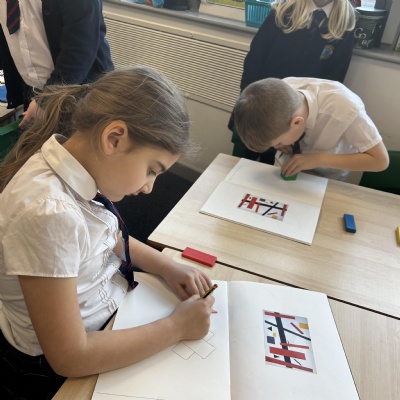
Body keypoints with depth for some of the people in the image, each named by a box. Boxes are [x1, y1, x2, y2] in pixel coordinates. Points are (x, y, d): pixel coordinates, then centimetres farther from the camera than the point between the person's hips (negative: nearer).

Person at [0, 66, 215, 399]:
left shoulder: (80, 160, -12)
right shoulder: (48, 212, -36)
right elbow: (70, 358, -27)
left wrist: (168, 267, -6)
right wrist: (177, 327, -20)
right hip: (57, 370, -6)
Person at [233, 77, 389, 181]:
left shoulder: (345, 109, -40)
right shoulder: (279, 92, -30)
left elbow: (380, 160, -28)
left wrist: (318, 159, -35)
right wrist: (280, 143, -25)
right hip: (288, 167, 2)